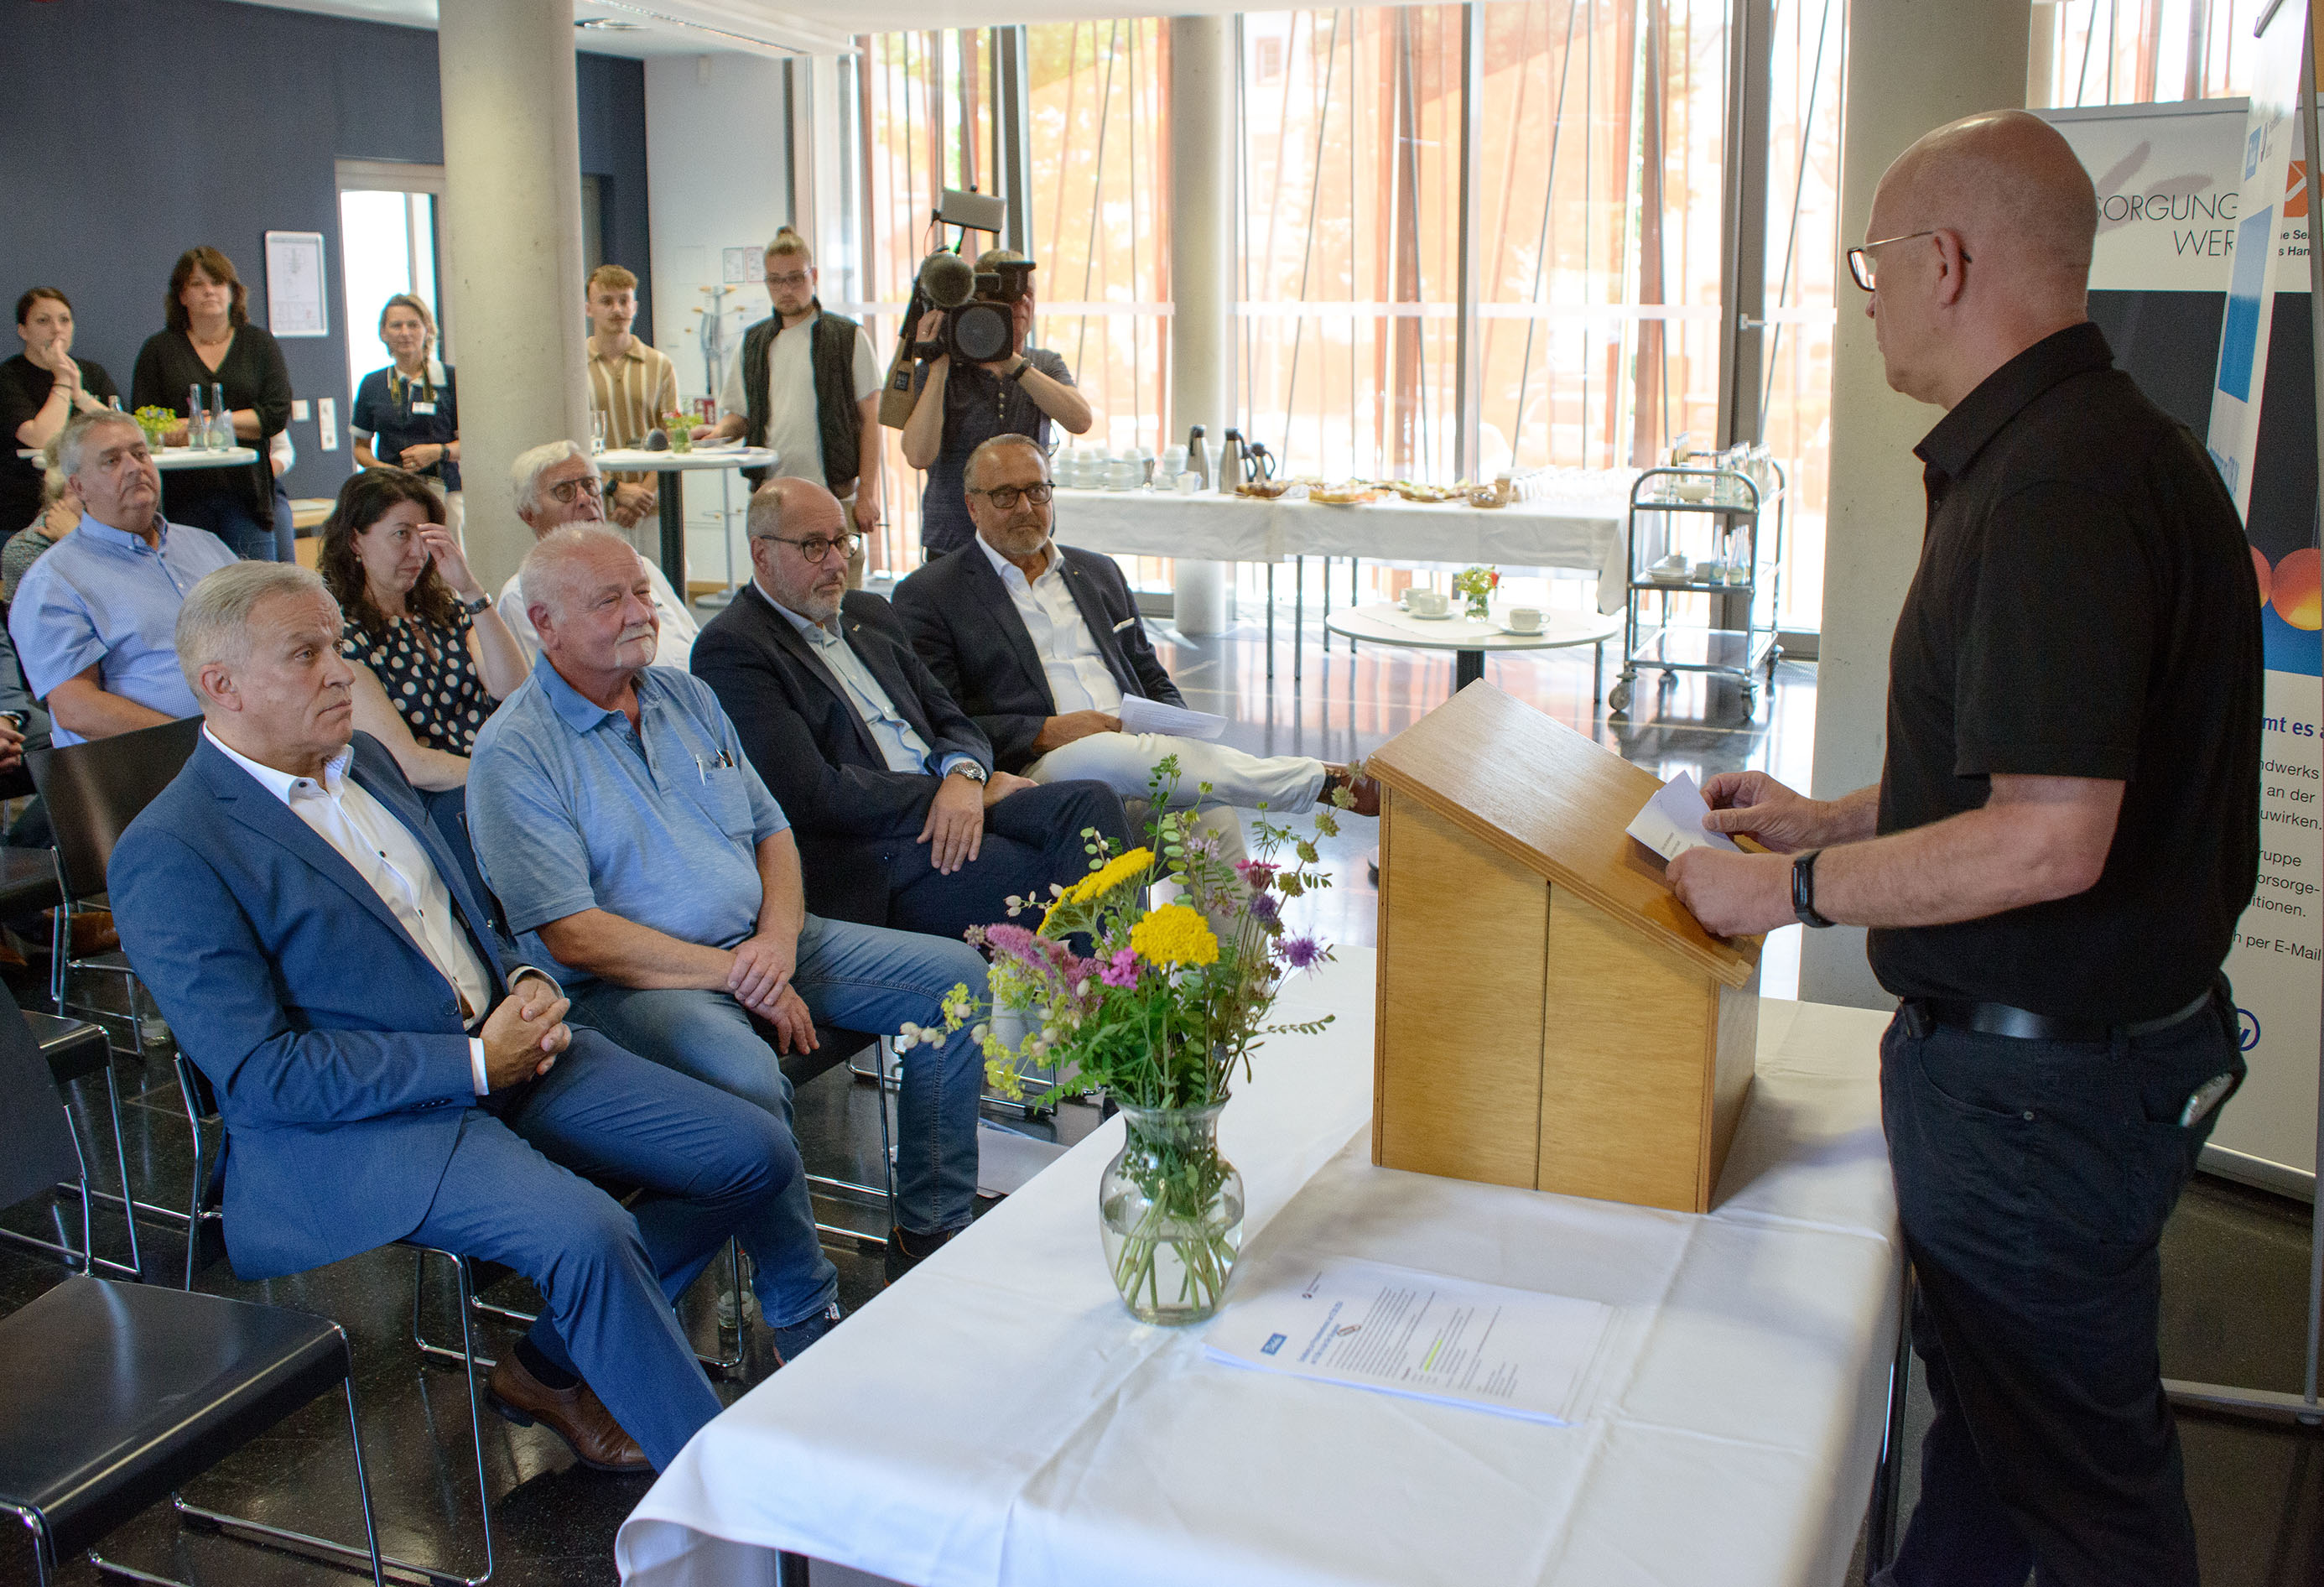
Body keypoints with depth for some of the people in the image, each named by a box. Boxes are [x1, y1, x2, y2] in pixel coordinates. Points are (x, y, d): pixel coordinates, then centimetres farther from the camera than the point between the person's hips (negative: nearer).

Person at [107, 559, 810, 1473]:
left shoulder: (362, 760, 14)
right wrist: (472, 1063, -18)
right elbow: (257, 1073, -16)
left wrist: (526, 982, 1)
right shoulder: (168, 855, -11)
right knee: (586, 1235, -32)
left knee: (755, 1157, -3)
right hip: (357, 1125, -8)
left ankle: (552, 1368, 12)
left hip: (500, 1048, 8)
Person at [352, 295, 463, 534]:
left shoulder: (450, 378, 4)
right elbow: (361, 446, 20)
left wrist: (438, 451, -12)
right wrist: (380, 467, 0)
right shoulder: (372, 384, 14)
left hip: (443, 490, -2)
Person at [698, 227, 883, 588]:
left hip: (834, 495, -3)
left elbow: (869, 419, 1)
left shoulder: (848, 337, 4)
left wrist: (867, 493, -6)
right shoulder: (753, 343, 15)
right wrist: (719, 432, -2)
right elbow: (739, 414, 22)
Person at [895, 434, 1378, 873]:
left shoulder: (1098, 572, 23)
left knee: (1211, 809, -29)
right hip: (1037, 767, -4)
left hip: (1140, 754, 5)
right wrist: (1045, 732, -14)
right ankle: (1326, 779, -27)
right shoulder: (928, 596, 5)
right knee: (1107, 753, -36)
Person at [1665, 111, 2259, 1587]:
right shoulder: (2104, 443, 9)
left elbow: (2048, 841, -30)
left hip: (2046, 1074, -10)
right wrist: (1834, 818, 17)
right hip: (2053, 1048, 10)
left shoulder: (2056, 484, -25)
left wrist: (1794, 889, -18)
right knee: (1984, 1405, 23)